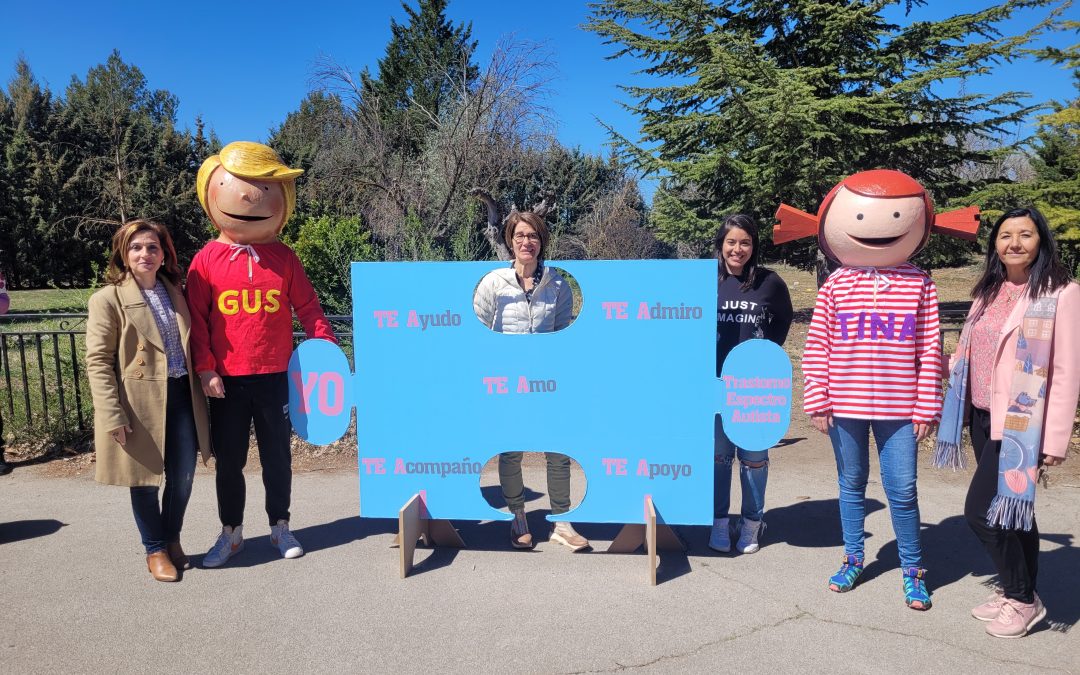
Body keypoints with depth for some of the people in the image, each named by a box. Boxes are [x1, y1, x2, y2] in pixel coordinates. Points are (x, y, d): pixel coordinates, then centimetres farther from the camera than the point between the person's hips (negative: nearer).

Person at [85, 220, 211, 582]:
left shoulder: (174, 291, 11)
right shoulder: (108, 298, -7)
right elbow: (98, 361, -10)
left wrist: (200, 386, 11)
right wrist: (112, 414, -15)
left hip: (182, 396, 5)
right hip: (140, 403, -5)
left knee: (182, 477, 11)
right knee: (146, 480, 8)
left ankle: (173, 540, 33)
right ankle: (156, 550, 27)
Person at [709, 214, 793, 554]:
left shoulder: (770, 282, -3)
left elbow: (783, 320, 13)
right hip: (716, 383, 0)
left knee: (754, 456, 9)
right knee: (719, 454, 10)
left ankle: (752, 522, 24)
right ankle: (719, 521, 22)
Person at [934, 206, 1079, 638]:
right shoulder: (989, 291, 10)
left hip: (1019, 423, -6)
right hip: (983, 418, 6)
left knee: (980, 510, -6)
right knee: (1011, 509, 16)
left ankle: (1023, 599, 16)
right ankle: (1020, 596, 30)